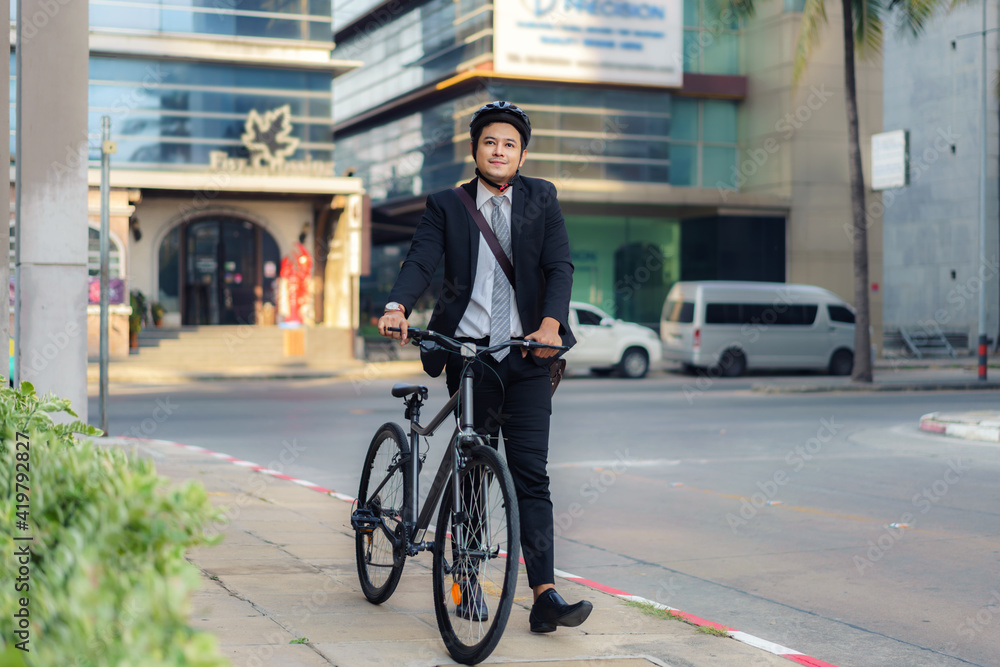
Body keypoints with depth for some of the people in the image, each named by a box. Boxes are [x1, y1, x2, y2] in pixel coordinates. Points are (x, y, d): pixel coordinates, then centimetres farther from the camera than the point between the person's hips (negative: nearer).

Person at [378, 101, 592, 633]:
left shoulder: (541, 200, 11)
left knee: (531, 474, -5)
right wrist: (397, 307, -27)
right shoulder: (446, 206, 9)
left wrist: (550, 323, -20)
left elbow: (559, 265, -1)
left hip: (526, 353, 0)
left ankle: (544, 596, -9)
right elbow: (420, 261, -6)